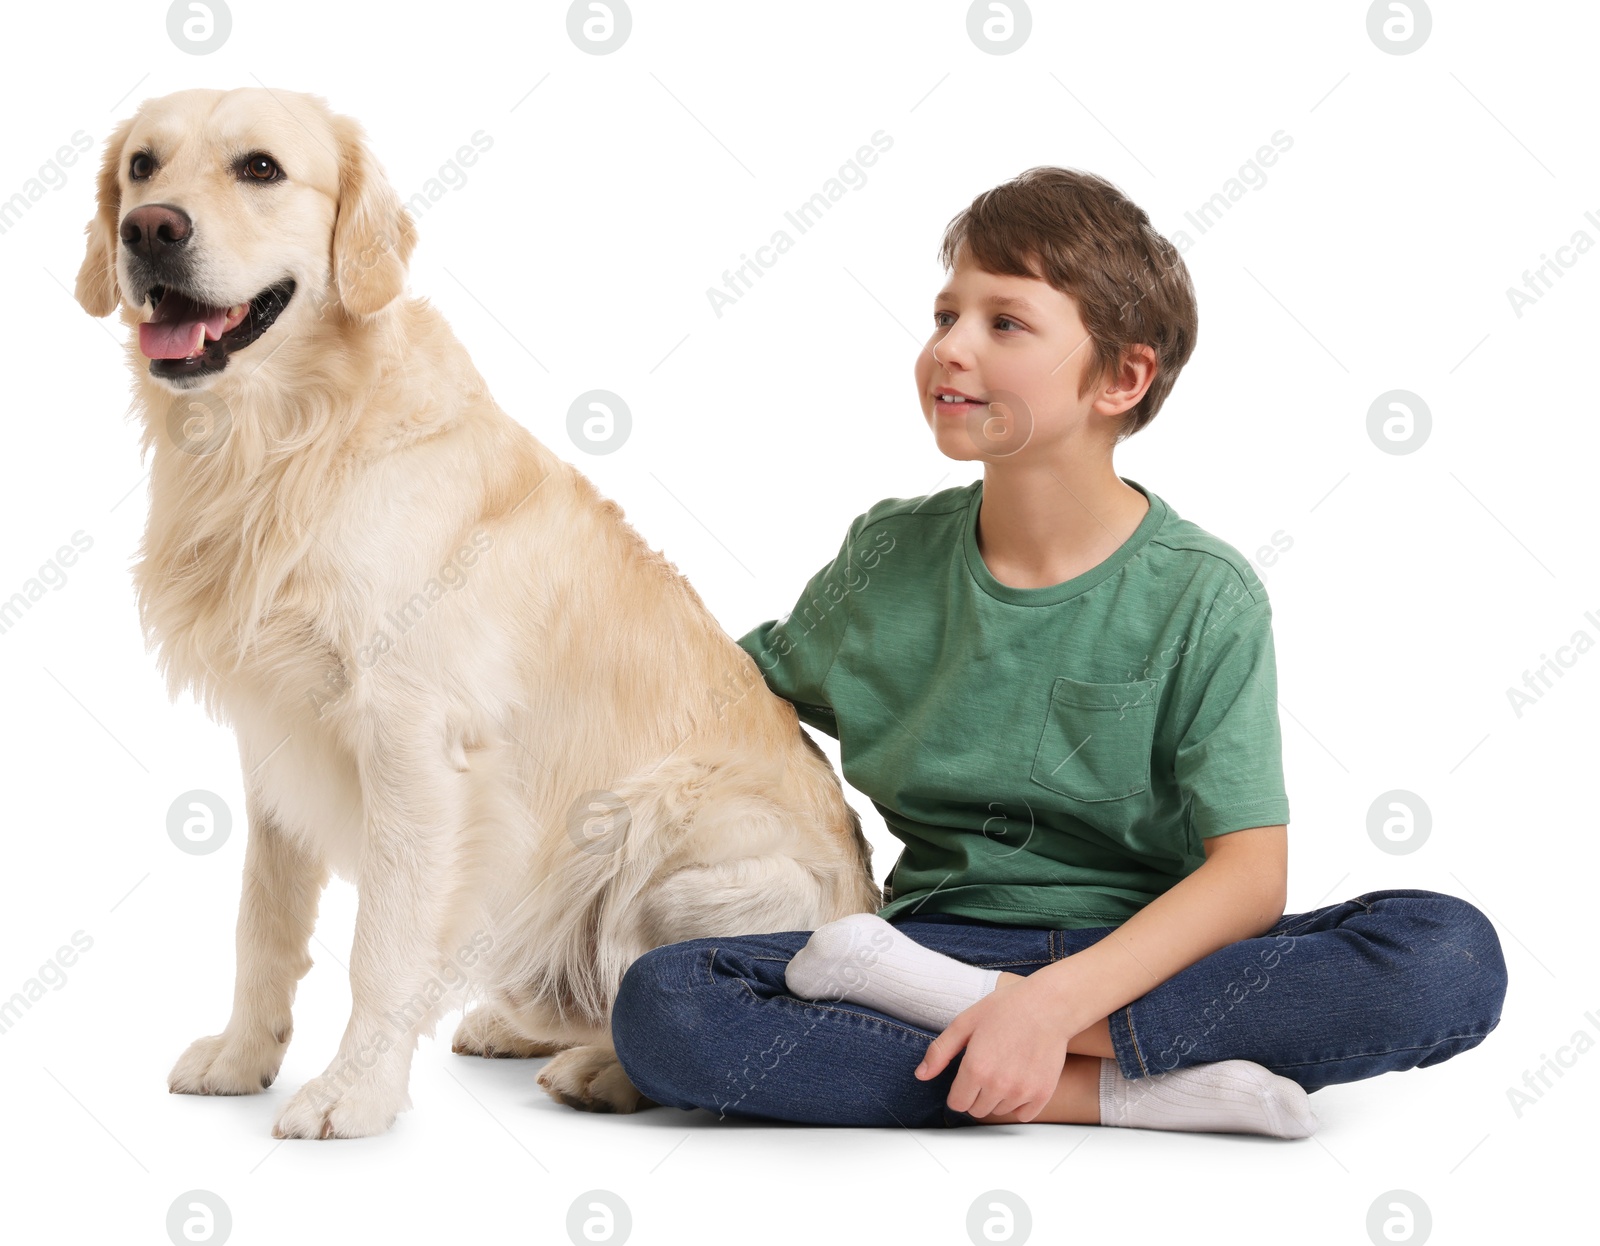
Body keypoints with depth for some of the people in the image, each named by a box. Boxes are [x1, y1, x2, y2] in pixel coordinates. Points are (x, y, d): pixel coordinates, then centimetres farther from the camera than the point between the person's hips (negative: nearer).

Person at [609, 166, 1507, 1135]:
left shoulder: (1203, 594, -6)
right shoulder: (889, 558, 4)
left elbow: (1249, 874, -14)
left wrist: (1055, 999, -27)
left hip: (1137, 958, -1)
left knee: (1452, 957, -29)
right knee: (660, 1005, -26)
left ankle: (948, 1000, -27)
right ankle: (1129, 1090, -27)